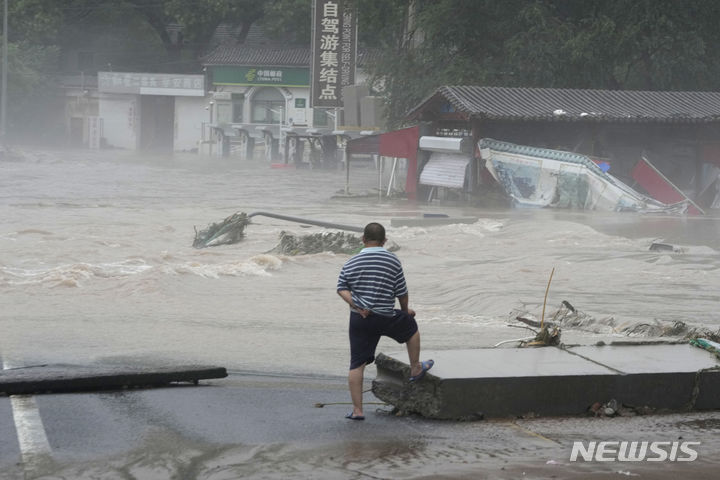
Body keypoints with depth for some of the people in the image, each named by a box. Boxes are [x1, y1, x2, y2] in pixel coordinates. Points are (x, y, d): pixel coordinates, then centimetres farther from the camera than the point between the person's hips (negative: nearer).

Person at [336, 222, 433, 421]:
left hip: (359, 320, 2)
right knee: (411, 326, 28)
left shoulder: (350, 263, 3)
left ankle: (357, 410, 2)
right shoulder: (392, 260, -5)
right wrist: (405, 310, 16)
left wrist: (355, 305, -5)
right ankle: (416, 369, 40)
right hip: (386, 318, -2)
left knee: (356, 364, 5)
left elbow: (341, 288, -2)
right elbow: (402, 293, -1)